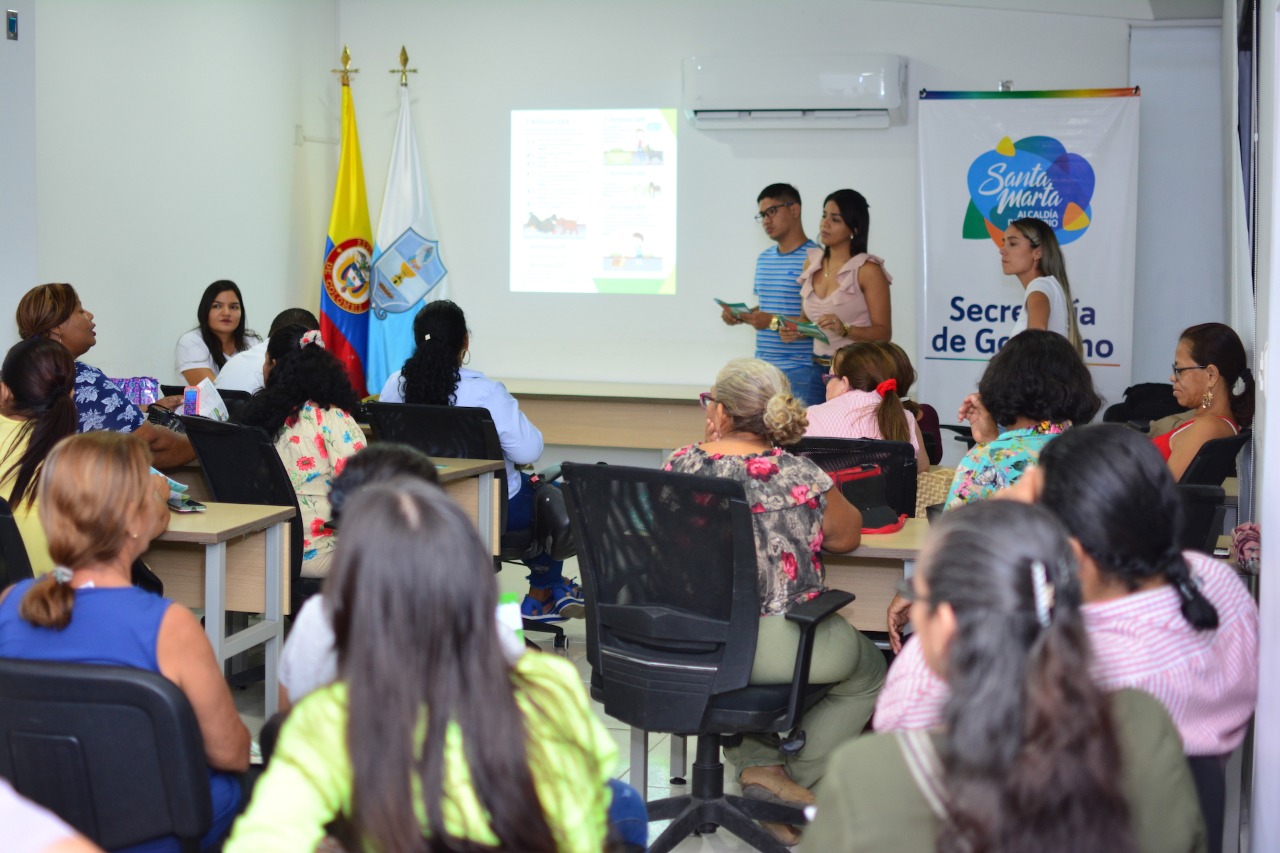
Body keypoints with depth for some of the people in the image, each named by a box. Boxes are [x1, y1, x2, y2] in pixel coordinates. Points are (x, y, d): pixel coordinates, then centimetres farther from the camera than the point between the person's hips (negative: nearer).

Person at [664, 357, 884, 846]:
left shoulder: (679, 466, -3)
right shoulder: (799, 475, -9)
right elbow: (846, 537, 9)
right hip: (775, 649, -3)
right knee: (868, 672, 26)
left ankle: (757, 765, 20)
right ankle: (792, 783, 18)